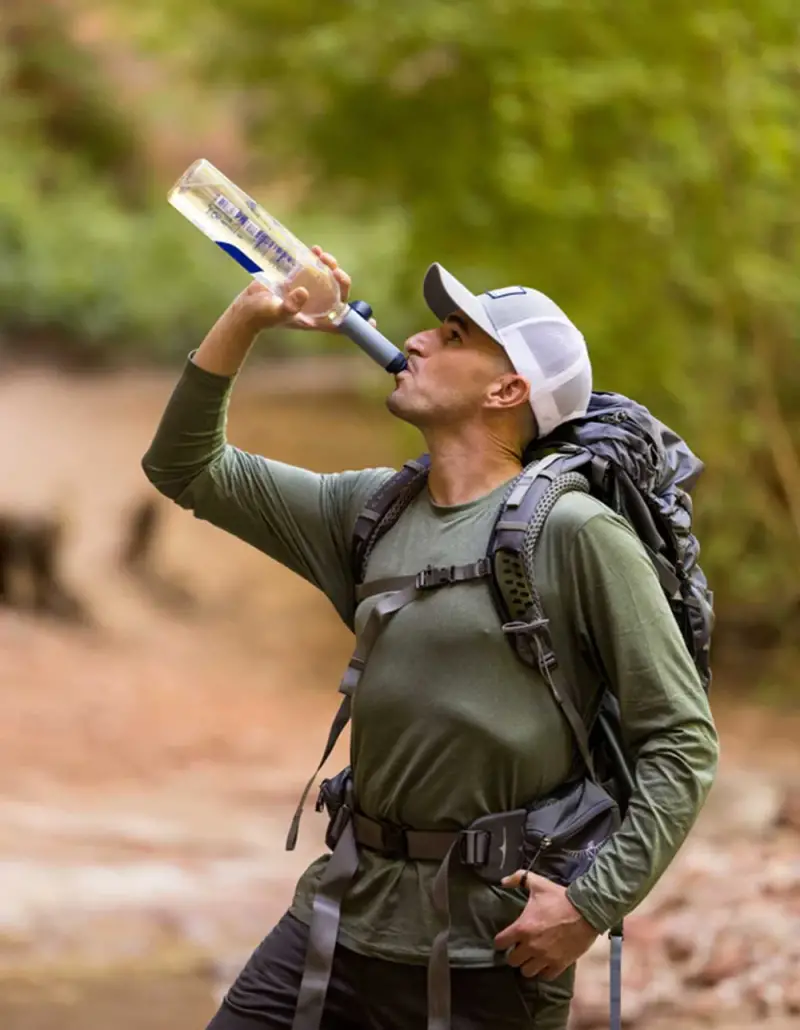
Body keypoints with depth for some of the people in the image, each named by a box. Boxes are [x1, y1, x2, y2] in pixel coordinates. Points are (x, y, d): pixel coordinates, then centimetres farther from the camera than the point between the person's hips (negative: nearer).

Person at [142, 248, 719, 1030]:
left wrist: (595, 904, -16)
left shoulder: (574, 532, -10)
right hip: (343, 915, 6)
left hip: (491, 955, -6)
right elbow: (185, 468, 16)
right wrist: (247, 319, 5)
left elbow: (681, 743, -10)